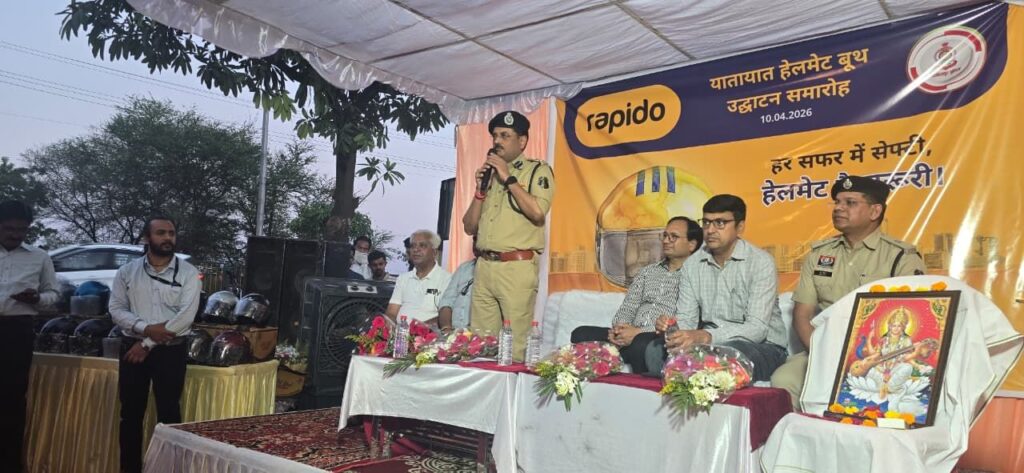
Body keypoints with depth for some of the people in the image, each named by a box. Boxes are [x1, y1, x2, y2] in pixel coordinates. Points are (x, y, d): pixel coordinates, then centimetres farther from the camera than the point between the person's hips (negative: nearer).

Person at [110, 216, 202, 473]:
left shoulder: (188, 272, -4)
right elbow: (116, 310, 0)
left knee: (168, 413, 3)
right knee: (131, 413, 10)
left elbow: (186, 315, -12)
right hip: (134, 348, 2)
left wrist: (148, 344, -13)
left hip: (171, 350, -2)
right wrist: (146, 328, -16)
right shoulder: (127, 271, 4)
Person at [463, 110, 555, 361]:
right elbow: (470, 227, 16)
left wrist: (509, 178, -9)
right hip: (484, 267, 6)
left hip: (517, 268, -6)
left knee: (516, 343, -5)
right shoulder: (489, 173, 19)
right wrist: (480, 189, 3)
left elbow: (538, 213, -16)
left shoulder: (538, 170, 3)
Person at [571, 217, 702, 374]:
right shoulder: (647, 271, 22)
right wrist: (619, 327, -7)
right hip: (631, 337, 6)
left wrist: (639, 332, -17)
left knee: (640, 343, -39)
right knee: (581, 333, -16)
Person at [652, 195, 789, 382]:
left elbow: (758, 328, -20)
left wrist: (705, 337, -36)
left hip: (762, 346, -4)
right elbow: (686, 319, 5)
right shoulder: (692, 264, 6)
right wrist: (670, 327, -21)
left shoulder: (760, 262, -10)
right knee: (655, 350, -23)